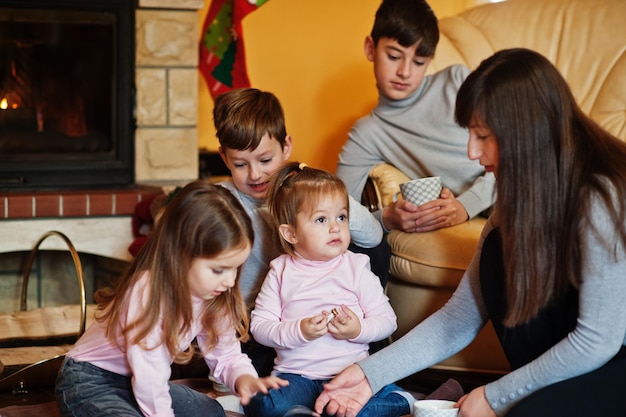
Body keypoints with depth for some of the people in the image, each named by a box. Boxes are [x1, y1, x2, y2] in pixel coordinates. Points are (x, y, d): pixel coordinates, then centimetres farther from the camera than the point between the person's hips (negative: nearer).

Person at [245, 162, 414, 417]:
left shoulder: (356, 267, 4)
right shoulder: (281, 271, 5)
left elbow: (387, 320, 2)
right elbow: (259, 326, -1)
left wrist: (359, 330, -17)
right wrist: (298, 331, -16)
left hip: (350, 372, -1)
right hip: (296, 374, 1)